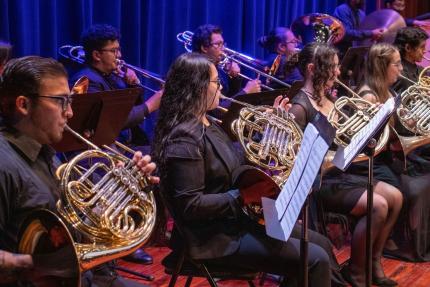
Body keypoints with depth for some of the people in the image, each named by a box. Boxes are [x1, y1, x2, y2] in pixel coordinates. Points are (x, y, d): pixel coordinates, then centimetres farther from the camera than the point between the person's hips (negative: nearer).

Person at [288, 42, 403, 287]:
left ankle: (373, 261, 11)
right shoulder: (300, 107, -17)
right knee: (378, 205, -22)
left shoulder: (329, 98, 9)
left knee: (395, 197, 0)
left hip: (338, 172, 9)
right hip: (317, 180, -9)